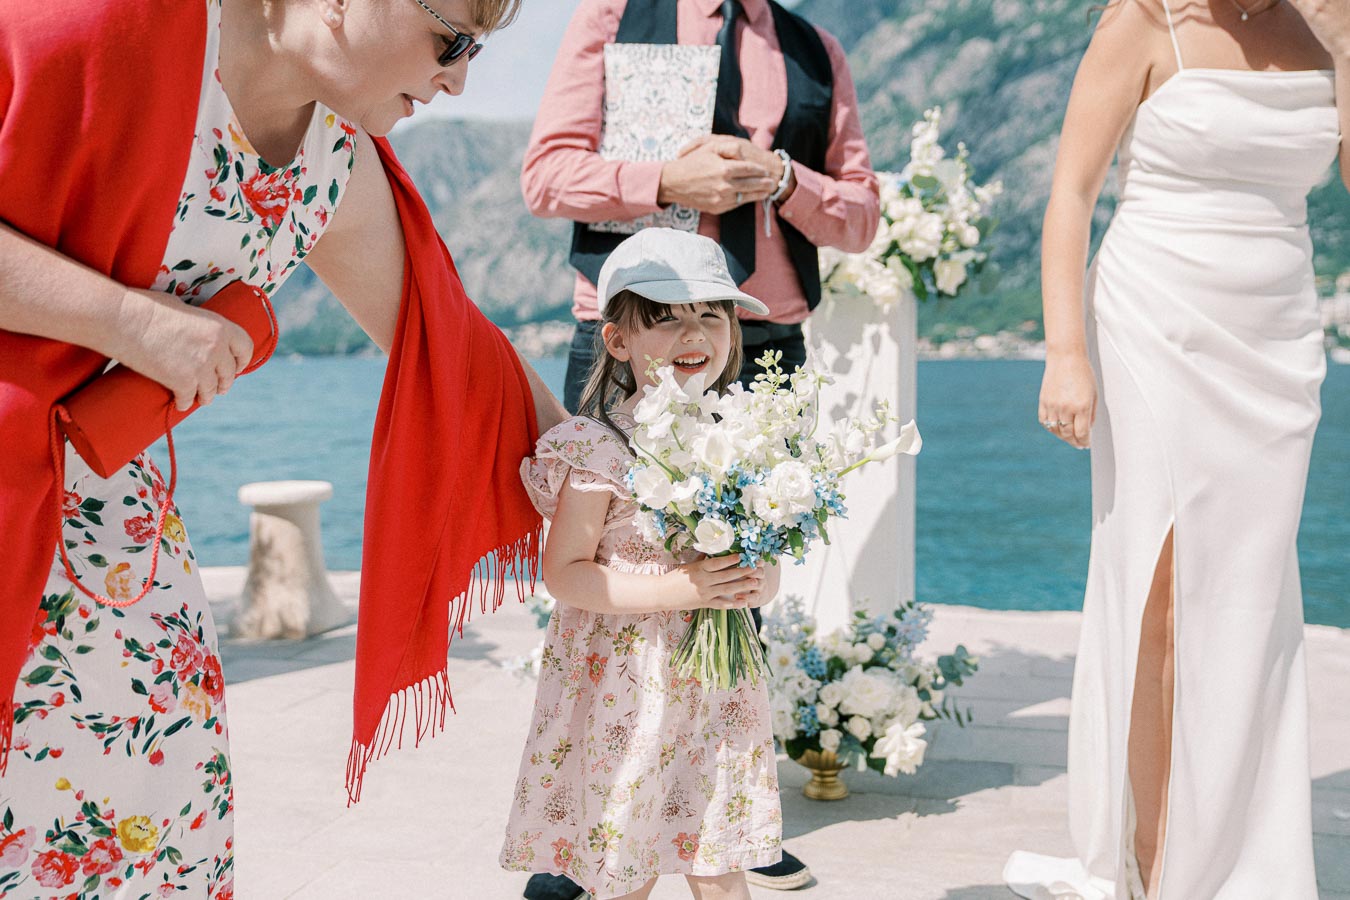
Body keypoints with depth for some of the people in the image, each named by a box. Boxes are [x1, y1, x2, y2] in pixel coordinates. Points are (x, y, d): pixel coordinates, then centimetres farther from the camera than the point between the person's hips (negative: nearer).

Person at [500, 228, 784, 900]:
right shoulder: (597, 448, -14)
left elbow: (761, 559, 14)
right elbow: (563, 573, -15)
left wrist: (762, 582, -10)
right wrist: (677, 589, -22)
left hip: (714, 687, 4)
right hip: (621, 689, -4)